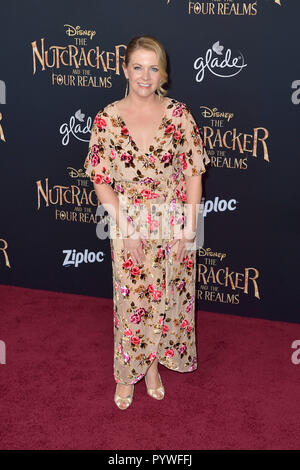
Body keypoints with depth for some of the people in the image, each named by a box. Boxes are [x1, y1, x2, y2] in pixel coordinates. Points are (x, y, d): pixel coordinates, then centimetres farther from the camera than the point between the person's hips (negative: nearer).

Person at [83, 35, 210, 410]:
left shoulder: (179, 114, -5)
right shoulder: (107, 118, -6)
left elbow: (194, 173, -3)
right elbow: (101, 181, -5)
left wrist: (188, 230, -8)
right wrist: (127, 229, -11)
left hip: (174, 227, 1)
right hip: (128, 229, -1)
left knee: (167, 298, 13)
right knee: (131, 302, 10)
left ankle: (155, 362, 37)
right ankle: (127, 373, 31)